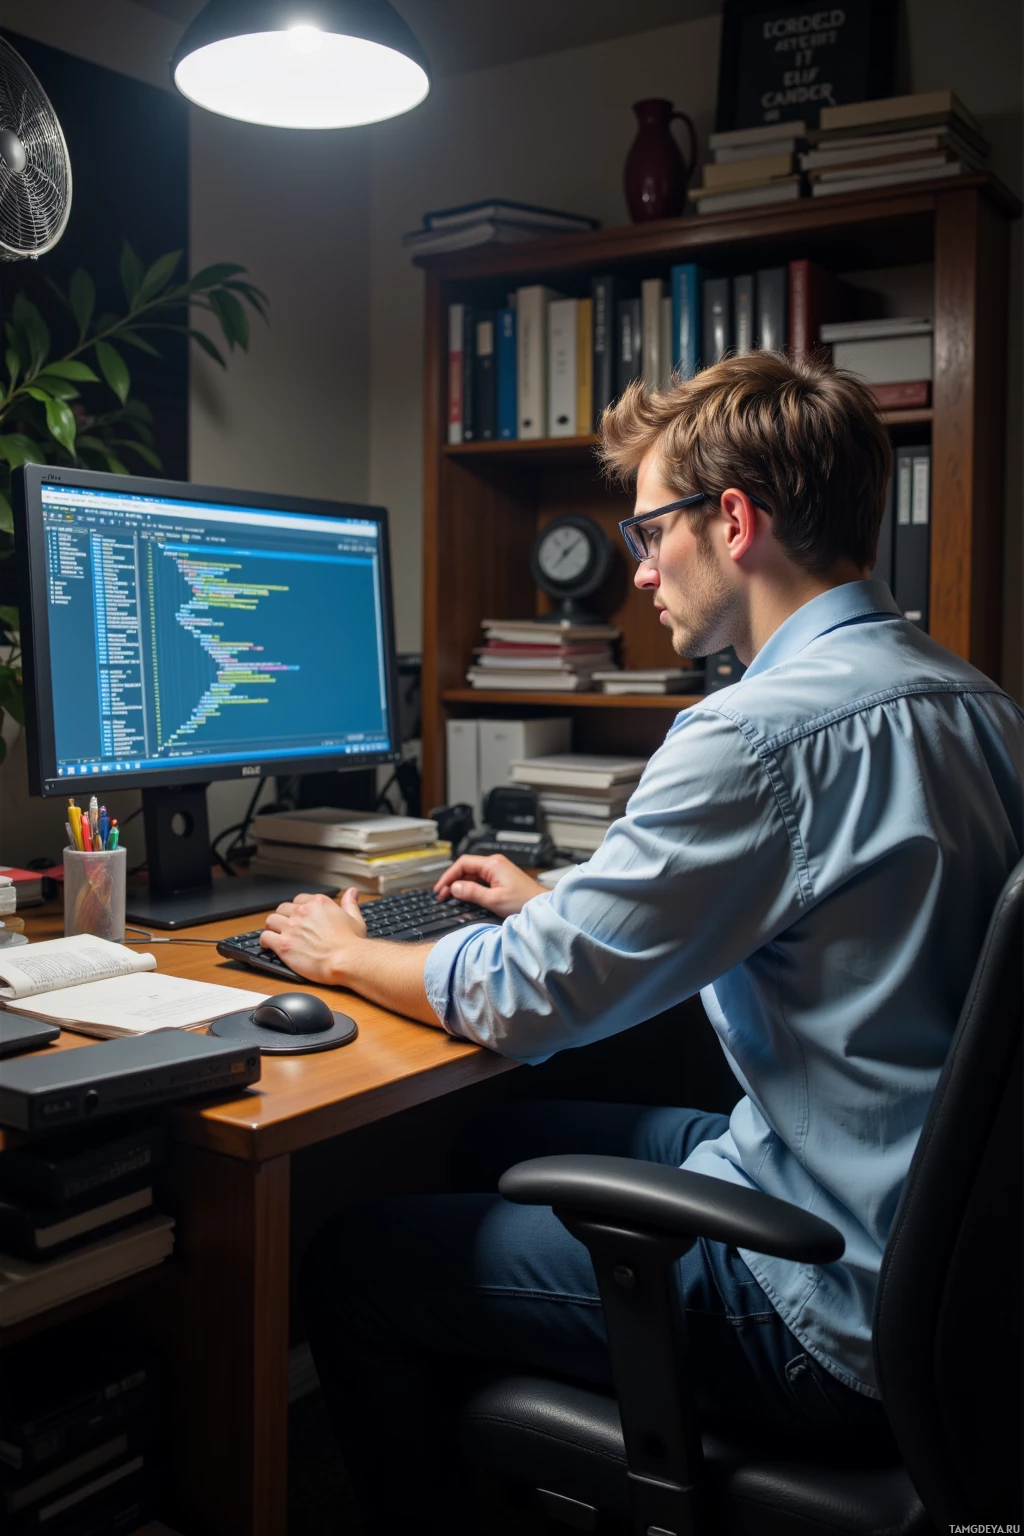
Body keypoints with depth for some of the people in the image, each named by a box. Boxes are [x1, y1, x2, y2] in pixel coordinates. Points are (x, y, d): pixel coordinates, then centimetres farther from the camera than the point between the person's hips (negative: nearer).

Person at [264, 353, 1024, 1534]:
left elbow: (524, 1001, -18)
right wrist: (561, 908, 20)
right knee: (491, 1143, 22)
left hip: (827, 1309, -9)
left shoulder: (763, 730, -26)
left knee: (346, 1265, 1)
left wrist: (343, 955, 2)